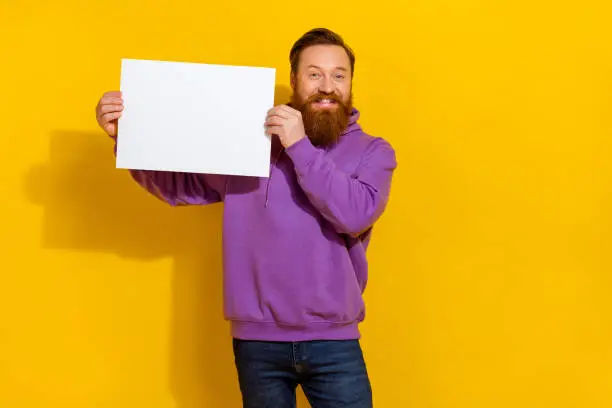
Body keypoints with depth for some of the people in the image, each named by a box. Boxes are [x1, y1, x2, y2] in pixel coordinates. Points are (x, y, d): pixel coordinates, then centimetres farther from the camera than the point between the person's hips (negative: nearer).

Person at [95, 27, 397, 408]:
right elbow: (179, 185, 5)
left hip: (333, 341, 0)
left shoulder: (373, 151, 2)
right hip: (257, 340, 1)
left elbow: (356, 215, -16)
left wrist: (300, 146, -18)